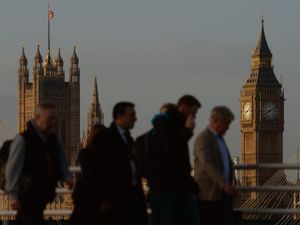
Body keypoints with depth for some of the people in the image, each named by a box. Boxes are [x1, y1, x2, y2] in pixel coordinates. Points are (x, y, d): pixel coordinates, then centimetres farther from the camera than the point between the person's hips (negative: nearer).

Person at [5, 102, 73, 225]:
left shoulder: (53, 140, 11)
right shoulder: (23, 140, -12)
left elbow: (61, 164, 15)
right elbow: (12, 169, -13)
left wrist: (67, 177, -7)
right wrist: (13, 195, -16)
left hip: (43, 196, 7)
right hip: (27, 196, -7)